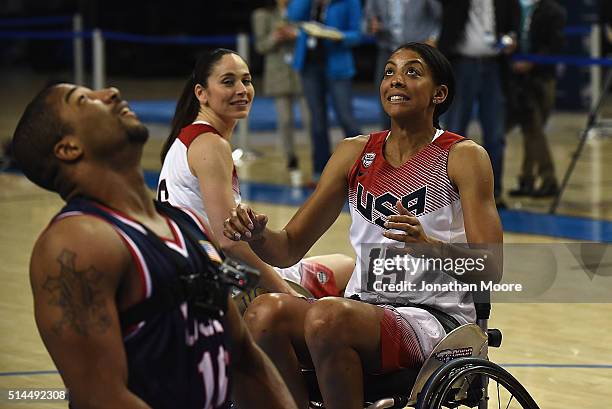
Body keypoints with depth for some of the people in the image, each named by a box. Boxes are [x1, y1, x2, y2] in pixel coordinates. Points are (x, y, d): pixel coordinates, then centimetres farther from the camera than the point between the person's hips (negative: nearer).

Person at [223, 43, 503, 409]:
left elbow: (491, 271, -8)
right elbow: (290, 248, 13)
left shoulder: (464, 157, 0)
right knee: (264, 313, -26)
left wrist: (429, 246, -27)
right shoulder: (356, 153, 14)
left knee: (326, 317, -34)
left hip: (435, 318, -5)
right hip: (362, 307, 5)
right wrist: (257, 234, -10)